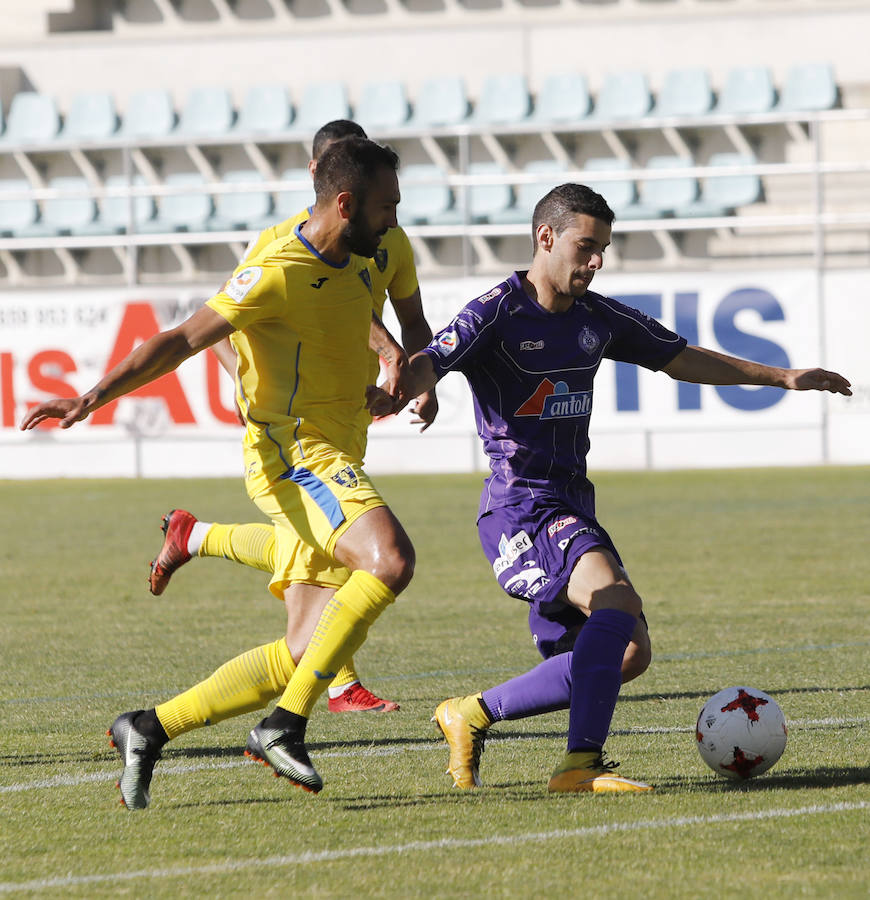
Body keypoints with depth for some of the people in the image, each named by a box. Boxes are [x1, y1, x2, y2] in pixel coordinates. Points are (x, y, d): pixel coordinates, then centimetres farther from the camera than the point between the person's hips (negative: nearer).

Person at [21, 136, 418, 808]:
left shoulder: (354, 261, 11)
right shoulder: (279, 273, -15)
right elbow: (184, 340, -16)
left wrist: (392, 351, 13)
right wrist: (93, 398, -24)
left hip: (333, 464, 9)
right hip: (292, 454, -9)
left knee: (305, 655, 3)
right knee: (391, 559, -34)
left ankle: (149, 729, 12)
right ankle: (285, 726, -29)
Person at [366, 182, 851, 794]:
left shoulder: (600, 319, 12)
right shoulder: (496, 314, -10)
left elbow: (682, 359, 22)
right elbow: (429, 365, -24)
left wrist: (784, 377, 22)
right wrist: (389, 394, -48)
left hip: (573, 507, 8)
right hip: (520, 507, -8)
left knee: (622, 650, 6)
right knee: (617, 601, -29)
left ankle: (473, 714, 19)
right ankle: (583, 764, -28)